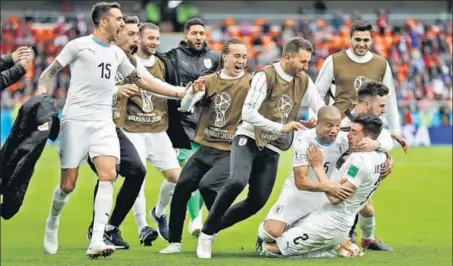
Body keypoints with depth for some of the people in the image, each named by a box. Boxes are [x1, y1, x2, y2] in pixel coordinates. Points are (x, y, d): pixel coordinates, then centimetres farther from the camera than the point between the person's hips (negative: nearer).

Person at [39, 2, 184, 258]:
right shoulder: (79, 45, -2)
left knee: (108, 175, -17)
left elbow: (141, 81, 25)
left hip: (103, 123, 4)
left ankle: (96, 242, -21)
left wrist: (178, 93, 22)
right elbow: (50, 72, 2)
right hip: (76, 120, -4)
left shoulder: (117, 54, 14)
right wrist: (41, 96, -17)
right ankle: (52, 223, 27)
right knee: (68, 184, -5)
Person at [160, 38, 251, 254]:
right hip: (205, 148, 5)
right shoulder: (210, 81, 5)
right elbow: (185, 106, -2)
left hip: (231, 151, -4)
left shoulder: (250, 83, -5)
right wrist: (194, 91, -20)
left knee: (207, 184, -22)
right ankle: (174, 242, 11)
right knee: (182, 186, -1)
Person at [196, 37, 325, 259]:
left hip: (271, 149, 6)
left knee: (257, 201, -3)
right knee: (237, 182, -30)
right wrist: (280, 127, -24)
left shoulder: (304, 82, 6)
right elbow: (248, 112, -20)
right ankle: (206, 234, -15)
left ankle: (212, 228, 16)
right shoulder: (266, 76, -13)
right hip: (248, 139, -6)